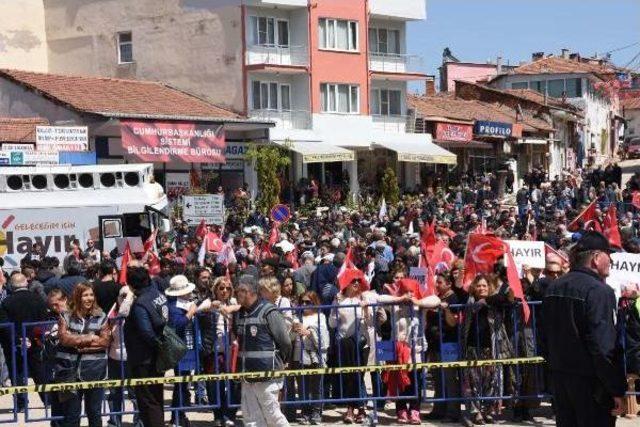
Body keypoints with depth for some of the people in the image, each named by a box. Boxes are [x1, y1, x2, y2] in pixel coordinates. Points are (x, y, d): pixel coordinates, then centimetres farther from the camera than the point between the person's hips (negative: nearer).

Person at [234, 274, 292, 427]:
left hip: (267, 375, -7)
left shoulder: (268, 312, -11)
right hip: (247, 374, 7)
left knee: (272, 414, 0)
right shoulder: (238, 314, 9)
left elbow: (285, 341, -9)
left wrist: (279, 363, 3)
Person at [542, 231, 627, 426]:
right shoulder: (599, 291, -17)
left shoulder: (553, 288, 8)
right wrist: (618, 390, -17)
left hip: (560, 378, 8)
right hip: (590, 381, -8)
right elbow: (605, 347, -22)